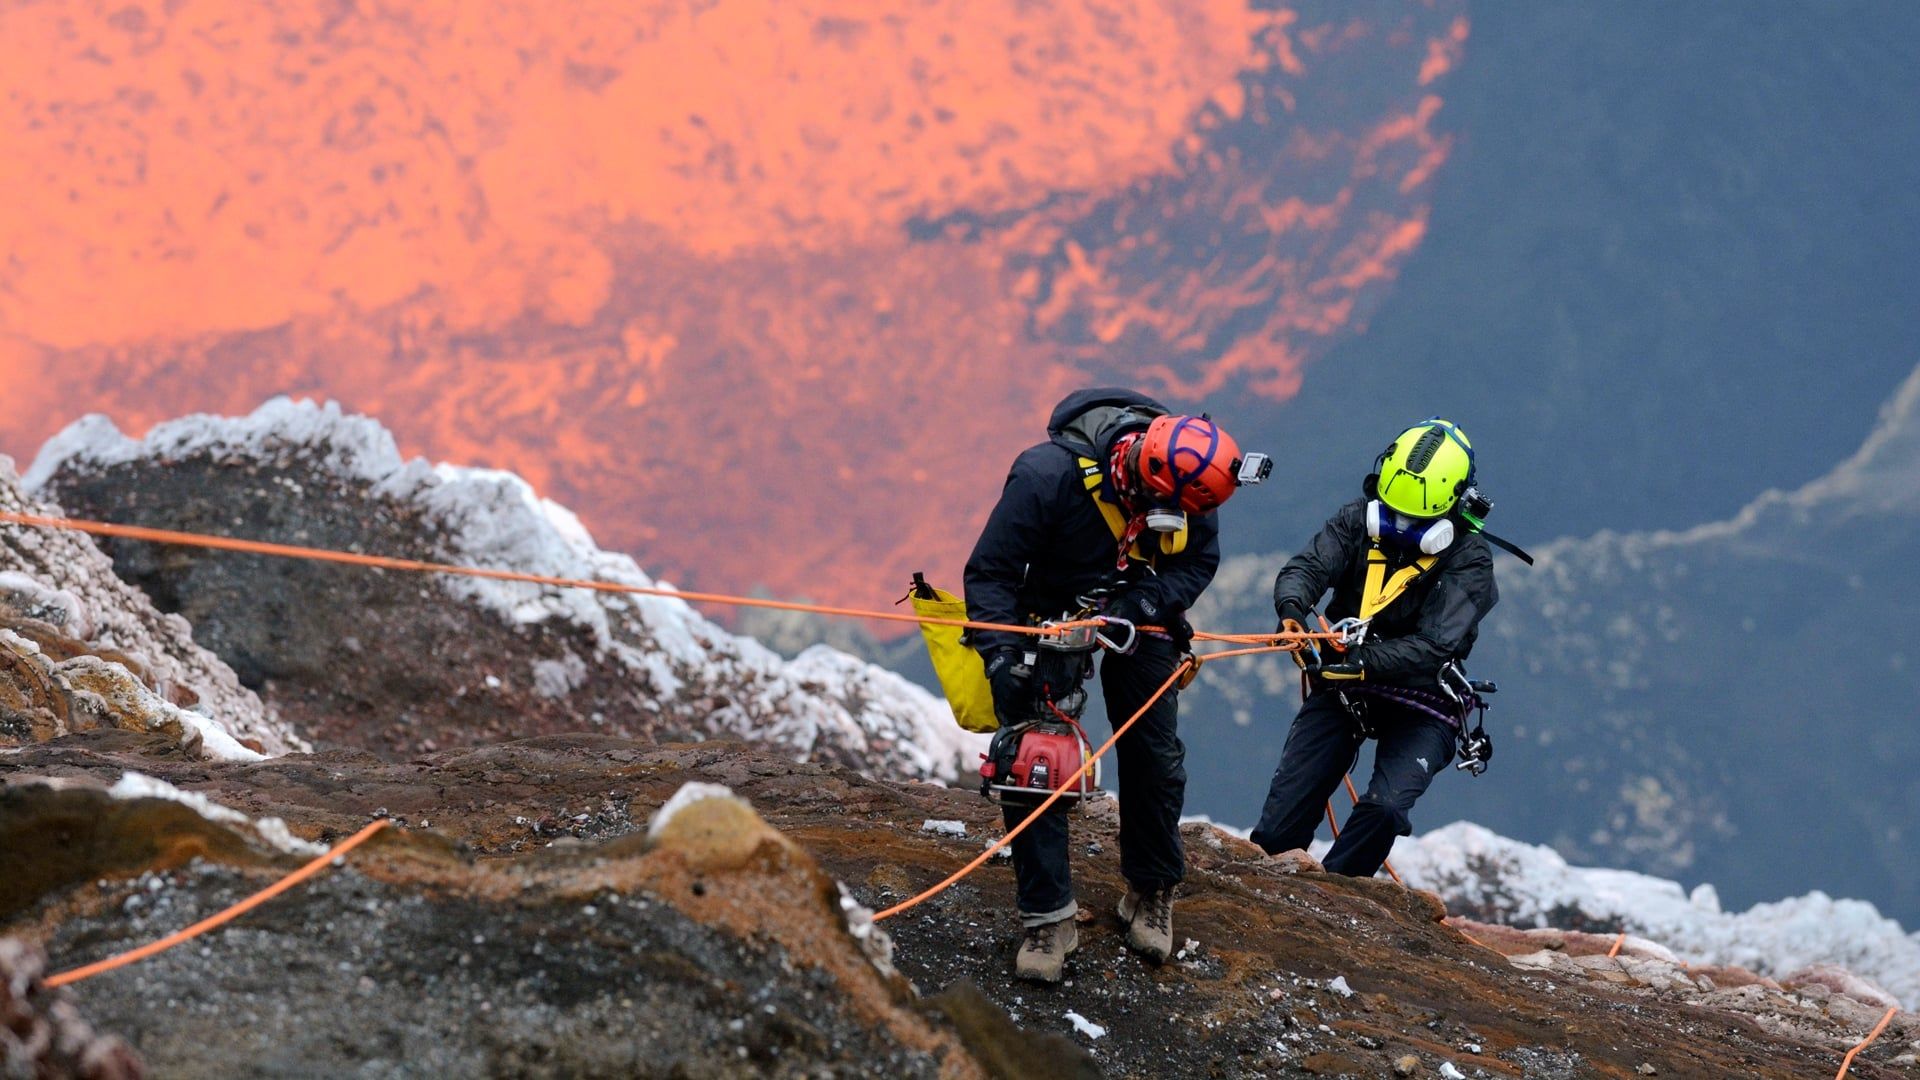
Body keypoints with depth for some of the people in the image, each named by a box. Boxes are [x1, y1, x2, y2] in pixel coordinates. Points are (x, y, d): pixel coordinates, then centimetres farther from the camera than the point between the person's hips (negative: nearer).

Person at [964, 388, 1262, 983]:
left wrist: (1144, 602, -27)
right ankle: (1048, 916, -5)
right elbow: (989, 572, -26)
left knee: (1155, 754, 2)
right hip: (1050, 613, -3)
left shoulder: (1187, 477, -25)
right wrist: (1003, 657, -35)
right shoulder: (1048, 475, -37)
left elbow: (1200, 559, -9)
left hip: (1136, 608, 3)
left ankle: (1152, 891, 23)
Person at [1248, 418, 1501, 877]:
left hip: (1421, 704, -3)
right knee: (1280, 824, -7)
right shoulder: (1360, 521, -3)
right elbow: (1305, 567, -14)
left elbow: (1432, 647, -25)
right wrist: (1292, 610, -38)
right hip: (1342, 685, 3)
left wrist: (1362, 663, -39)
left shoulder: (1469, 561, -15)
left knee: (1385, 808, -25)